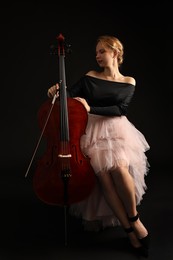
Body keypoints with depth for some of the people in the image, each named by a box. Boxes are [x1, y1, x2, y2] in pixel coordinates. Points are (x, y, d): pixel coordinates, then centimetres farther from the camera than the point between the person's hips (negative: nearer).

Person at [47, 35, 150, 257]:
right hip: (93, 132, 1)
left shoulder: (128, 82, 9)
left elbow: (121, 109, -6)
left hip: (117, 131, 0)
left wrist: (91, 109, -16)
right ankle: (130, 229, -14)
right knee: (103, 174, -26)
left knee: (118, 167, -31)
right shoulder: (89, 77, 10)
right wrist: (58, 91, -23)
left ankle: (134, 218, -8)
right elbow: (70, 94, 0)